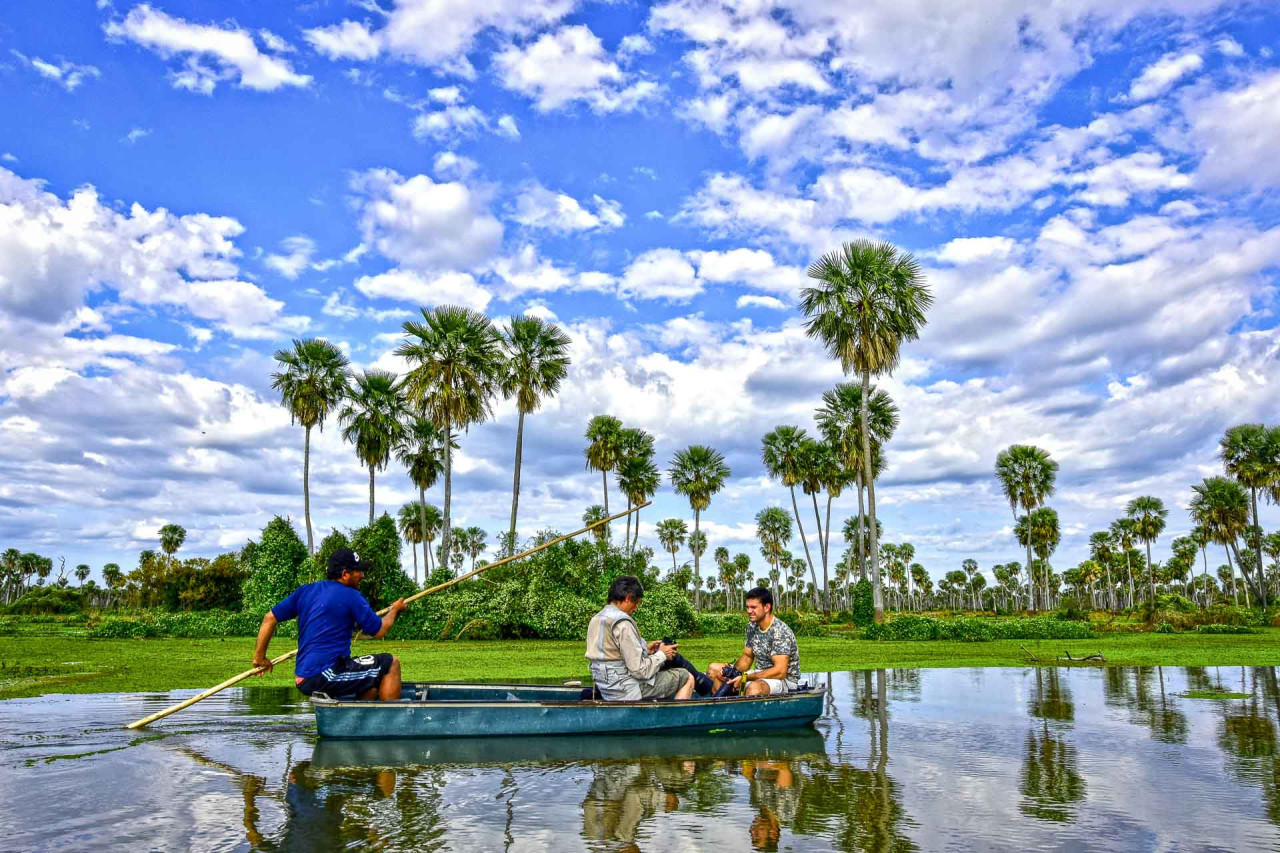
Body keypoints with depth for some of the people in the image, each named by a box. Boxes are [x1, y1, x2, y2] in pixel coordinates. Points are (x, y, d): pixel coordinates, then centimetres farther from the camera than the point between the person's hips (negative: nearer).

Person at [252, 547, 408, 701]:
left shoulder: (305, 591, 11)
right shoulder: (351, 596, -9)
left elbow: (270, 618, 13)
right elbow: (379, 631, -2)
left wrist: (259, 656, 20)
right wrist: (394, 610, 16)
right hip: (326, 676, -8)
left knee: (372, 686, 25)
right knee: (391, 664, -1)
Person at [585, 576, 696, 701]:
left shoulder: (596, 619, 7)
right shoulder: (622, 624, -21)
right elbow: (640, 670, -21)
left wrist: (645, 649, 12)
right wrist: (662, 654, -6)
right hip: (628, 691, -9)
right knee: (687, 678, 2)